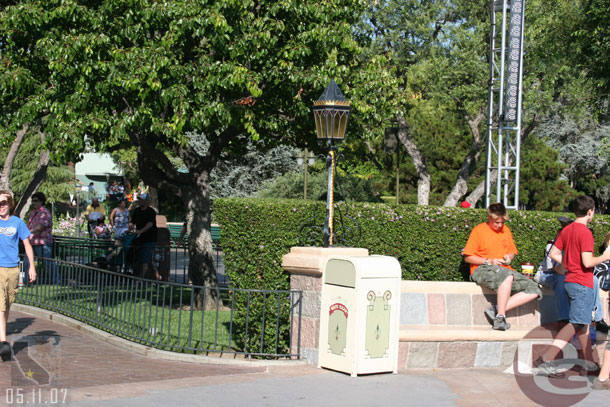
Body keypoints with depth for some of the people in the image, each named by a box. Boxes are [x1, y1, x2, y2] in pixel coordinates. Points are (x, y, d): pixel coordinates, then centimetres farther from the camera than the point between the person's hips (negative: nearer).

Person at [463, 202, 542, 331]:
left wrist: (509, 257, 3)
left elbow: (512, 251, 27)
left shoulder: (506, 230, 17)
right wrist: (488, 261, -14)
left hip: (505, 270, 7)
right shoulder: (478, 230, 0)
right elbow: (467, 257, -2)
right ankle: (500, 317, -35)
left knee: (535, 290, -15)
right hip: (482, 270, -7)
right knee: (507, 275, -41)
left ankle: (496, 310, -22)